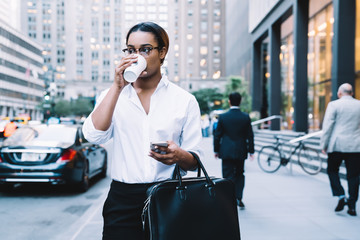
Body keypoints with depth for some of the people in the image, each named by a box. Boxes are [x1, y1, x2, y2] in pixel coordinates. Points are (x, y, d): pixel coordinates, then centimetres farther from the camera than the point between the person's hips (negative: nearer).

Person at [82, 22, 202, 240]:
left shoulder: (185, 100, 2)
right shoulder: (113, 96, 7)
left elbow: (194, 162, 2)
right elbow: (94, 135, -11)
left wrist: (178, 156, -21)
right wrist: (118, 87, -14)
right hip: (123, 200, 1)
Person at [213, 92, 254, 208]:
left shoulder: (223, 117, -6)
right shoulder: (246, 117, -3)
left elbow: (217, 135, -1)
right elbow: (250, 135, 1)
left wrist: (216, 150, 8)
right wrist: (251, 151, 8)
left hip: (226, 152, -2)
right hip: (241, 152, 2)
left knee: (228, 176, 3)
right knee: (239, 174, 18)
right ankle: (238, 198, 11)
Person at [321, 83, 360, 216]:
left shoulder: (334, 105, -3)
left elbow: (327, 126, -6)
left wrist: (324, 145, 0)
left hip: (337, 145, -3)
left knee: (332, 170, 13)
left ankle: (341, 197, -3)